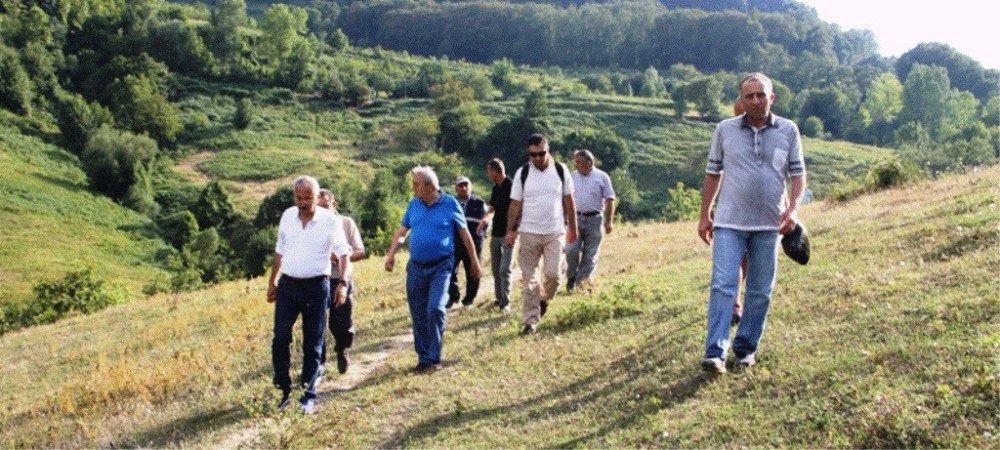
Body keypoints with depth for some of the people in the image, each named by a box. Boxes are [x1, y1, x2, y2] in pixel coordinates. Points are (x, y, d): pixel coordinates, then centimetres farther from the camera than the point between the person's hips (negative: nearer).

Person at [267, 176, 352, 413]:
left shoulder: (330, 220, -7)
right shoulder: (287, 216, 4)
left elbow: (344, 254, -7)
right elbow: (279, 251, 14)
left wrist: (343, 282, -20)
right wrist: (272, 282, 15)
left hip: (316, 287, -3)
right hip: (287, 286, 3)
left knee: (312, 345, 4)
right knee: (280, 339, -1)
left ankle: (309, 396, 15)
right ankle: (284, 391, 13)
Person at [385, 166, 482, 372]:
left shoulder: (450, 204, -4)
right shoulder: (414, 205, 6)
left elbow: (464, 233, 3)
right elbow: (402, 231, 9)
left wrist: (474, 261, 6)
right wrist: (391, 253, -6)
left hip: (441, 266, -4)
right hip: (416, 267, 4)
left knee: (435, 309, -17)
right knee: (418, 316, 7)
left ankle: (434, 358, -3)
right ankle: (423, 358, 20)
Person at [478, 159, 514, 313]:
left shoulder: (511, 186, -13)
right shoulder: (496, 188, 12)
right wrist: (485, 219, -2)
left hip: (508, 235, -8)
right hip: (496, 234, 8)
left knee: (504, 270, -11)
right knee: (496, 269, 12)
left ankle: (506, 303, -5)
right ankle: (499, 299, 22)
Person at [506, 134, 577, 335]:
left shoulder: (560, 170, 1)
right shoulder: (522, 173, 0)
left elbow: (569, 201, 7)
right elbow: (515, 204, 2)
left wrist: (572, 228, 8)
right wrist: (510, 230, -4)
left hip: (555, 233, 0)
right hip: (529, 233, 0)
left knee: (552, 274, -8)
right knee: (528, 279, 2)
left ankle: (544, 298, 25)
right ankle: (531, 321, 11)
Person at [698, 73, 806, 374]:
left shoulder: (788, 130, 3)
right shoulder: (725, 130, 2)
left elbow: (798, 174, 6)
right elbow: (713, 173, 8)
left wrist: (793, 208, -11)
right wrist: (704, 216, 7)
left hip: (769, 224, 2)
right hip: (729, 223, -2)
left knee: (760, 291, 8)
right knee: (723, 285, -10)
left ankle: (746, 348, 20)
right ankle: (715, 353, -12)